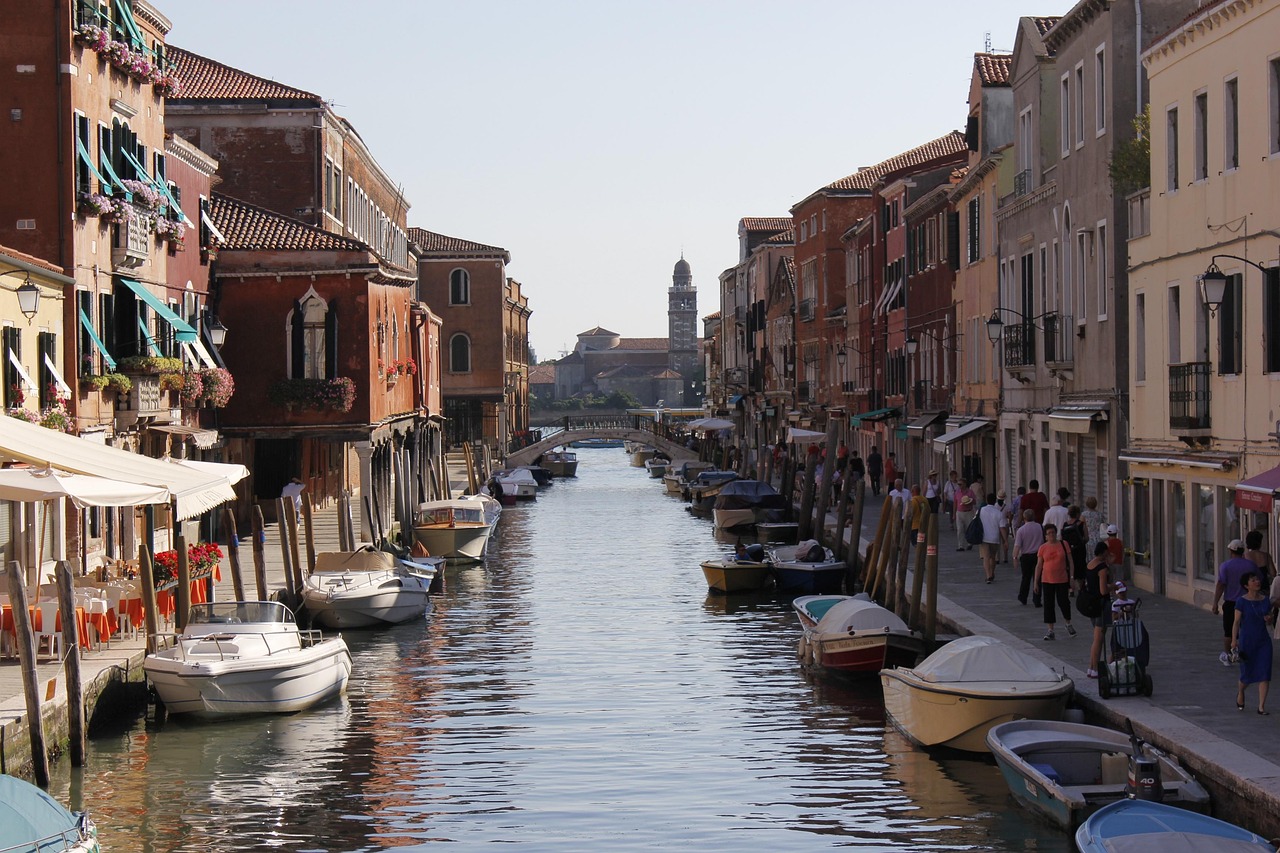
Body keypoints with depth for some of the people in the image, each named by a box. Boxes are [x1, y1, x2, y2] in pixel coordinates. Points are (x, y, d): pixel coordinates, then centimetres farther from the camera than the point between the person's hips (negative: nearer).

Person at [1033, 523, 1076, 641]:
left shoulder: (1063, 545, 0)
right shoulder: (1043, 548, 1)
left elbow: (1070, 562, 3)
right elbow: (1039, 565, 5)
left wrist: (1072, 577, -2)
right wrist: (1036, 582, 3)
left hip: (1062, 579, -1)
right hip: (1047, 580, 1)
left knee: (1063, 602, 0)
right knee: (1048, 605, 1)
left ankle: (1068, 624, 27)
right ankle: (1050, 631, 6)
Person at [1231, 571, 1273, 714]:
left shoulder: (1265, 600, 5)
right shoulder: (1242, 601, -8)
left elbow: (1269, 623, 14)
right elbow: (1236, 622, -9)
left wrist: (1269, 620, -9)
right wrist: (1234, 640, -15)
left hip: (1264, 641, 3)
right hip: (1247, 641, -3)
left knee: (1265, 673, -6)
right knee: (1247, 674, 6)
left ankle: (1261, 706, -2)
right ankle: (1240, 692, 40)